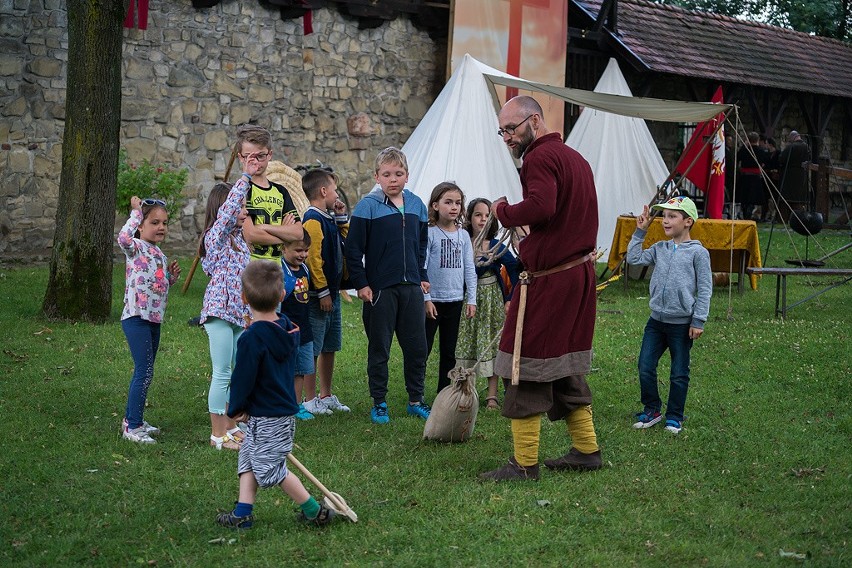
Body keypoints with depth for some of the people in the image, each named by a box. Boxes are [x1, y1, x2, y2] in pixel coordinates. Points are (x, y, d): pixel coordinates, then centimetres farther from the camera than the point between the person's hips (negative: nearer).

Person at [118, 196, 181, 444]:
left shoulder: (159, 255, 16)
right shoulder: (136, 247, -9)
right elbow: (123, 237, -33)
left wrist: (172, 276, 7)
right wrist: (136, 211, -21)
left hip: (154, 319, 9)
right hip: (136, 318, -9)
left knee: (144, 372, 16)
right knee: (144, 372, -11)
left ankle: (132, 419, 27)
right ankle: (132, 427, -5)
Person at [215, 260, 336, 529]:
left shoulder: (251, 339, -24)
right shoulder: (289, 330, 2)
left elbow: (243, 378, -19)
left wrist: (236, 408, 0)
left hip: (267, 417, -9)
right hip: (284, 406, 9)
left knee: (271, 469, 3)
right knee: (248, 458, 16)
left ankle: (315, 511, 10)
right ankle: (242, 513, 18)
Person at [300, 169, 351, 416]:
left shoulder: (329, 219, 14)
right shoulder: (313, 220, -16)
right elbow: (313, 259, -20)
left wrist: (342, 218, 11)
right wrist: (322, 292, -19)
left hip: (332, 293, 10)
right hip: (318, 296, -10)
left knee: (329, 347, 16)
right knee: (312, 349, -3)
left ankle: (326, 396, 25)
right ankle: (310, 400, 3)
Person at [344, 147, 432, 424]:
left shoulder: (416, 204, 8)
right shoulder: (368, 206, -7)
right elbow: (353, 248, -7)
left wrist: (422, 276, 15)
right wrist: (361, 284, -10)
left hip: (412, 287, 4)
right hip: (379, 289, -4)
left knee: (417, 346, 8)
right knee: (379, 348, 4)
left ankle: (416, 399, 21)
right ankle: (379, 403, 14)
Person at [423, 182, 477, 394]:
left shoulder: (463, 236, 7)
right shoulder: (429, 234, -8)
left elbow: (469, 269, 9)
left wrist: (471, 300, 4)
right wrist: (426, 299, -14)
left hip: (455, 301, 5)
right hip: (433, 301, -5)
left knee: (449, 352, 12)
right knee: (423, 349, -2)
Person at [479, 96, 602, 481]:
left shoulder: (540, 157, -13)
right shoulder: (575, 158, 18)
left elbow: (540, 206, -30)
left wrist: (503, 211, -13)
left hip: (548, 281, -10)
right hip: (580, 273, 10)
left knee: (526, 370, -4)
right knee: (566, 367, 17)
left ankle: (524, 463, -1)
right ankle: (586, 449, 22)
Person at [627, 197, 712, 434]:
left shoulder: (697, 252, -8)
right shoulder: (660, 249, 7)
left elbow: (705, 289, -8)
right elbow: (634, 258, 6)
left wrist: (698, 321, -11)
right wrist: (640, 232, 2)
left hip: (682, 323, -5)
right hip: (657, 319, 5)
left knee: (679, 374, 7)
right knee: (645, 367, 4)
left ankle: (674, 416, 20)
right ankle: (652, 409, 21)